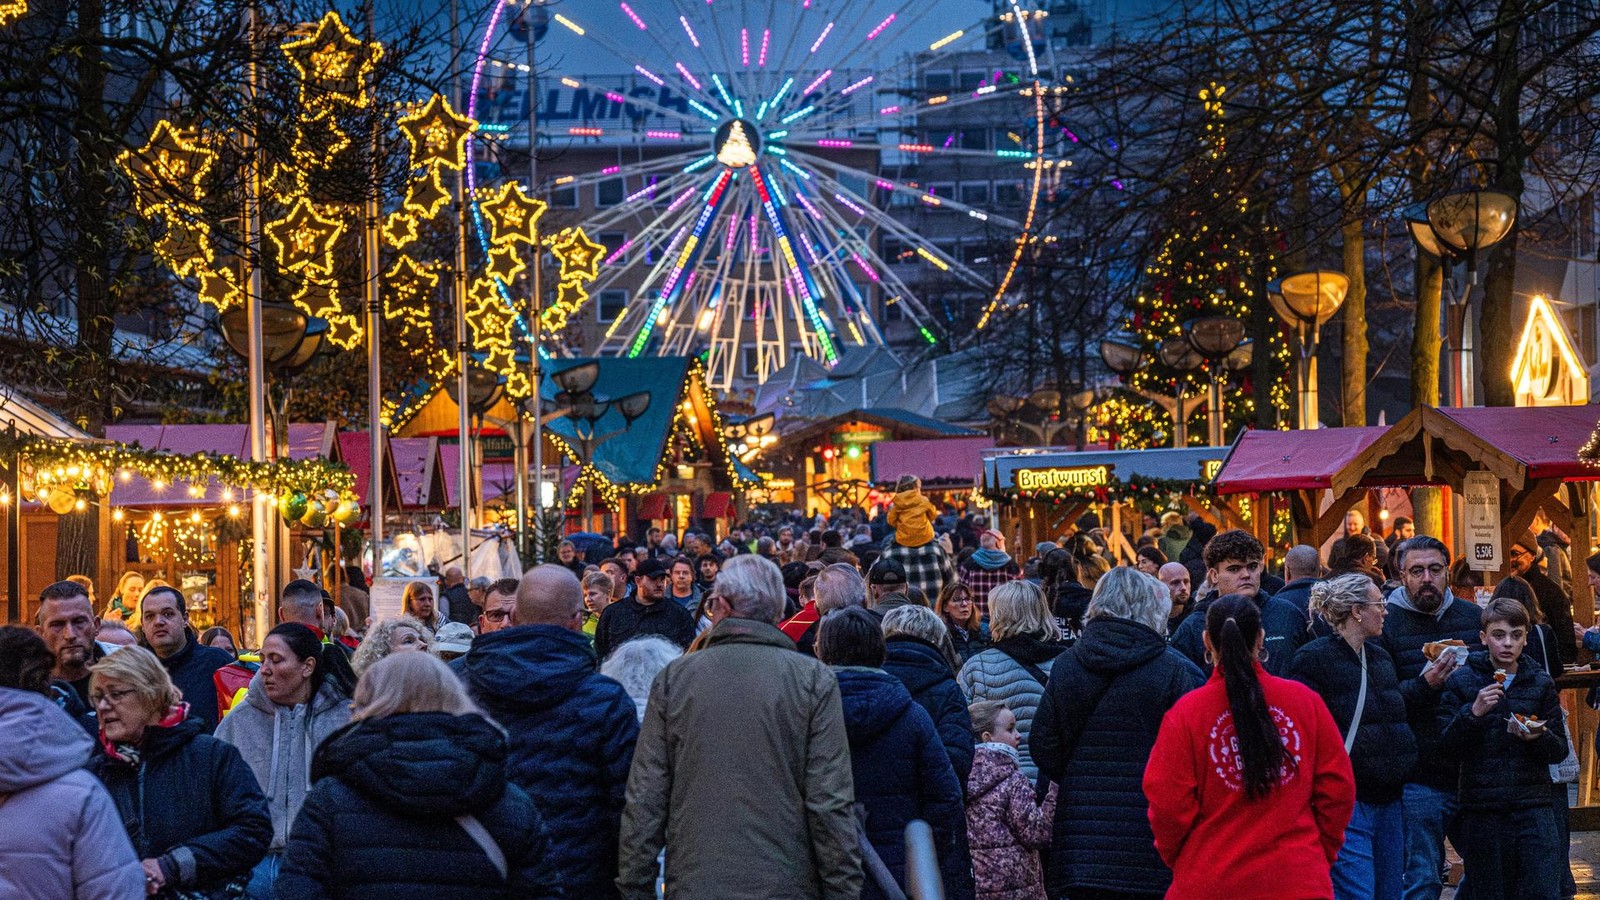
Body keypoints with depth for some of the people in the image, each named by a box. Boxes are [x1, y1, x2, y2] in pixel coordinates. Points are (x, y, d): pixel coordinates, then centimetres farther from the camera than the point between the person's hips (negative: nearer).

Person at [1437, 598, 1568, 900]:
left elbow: (1560, 750, 8)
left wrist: (1539, 737, -14)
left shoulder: (1540, 682, 7)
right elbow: (1447, 744, -4)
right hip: (1481, 805, -1)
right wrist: (1473, 712, -19)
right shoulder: (1462, 680, 2)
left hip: (1533, 805, 1)